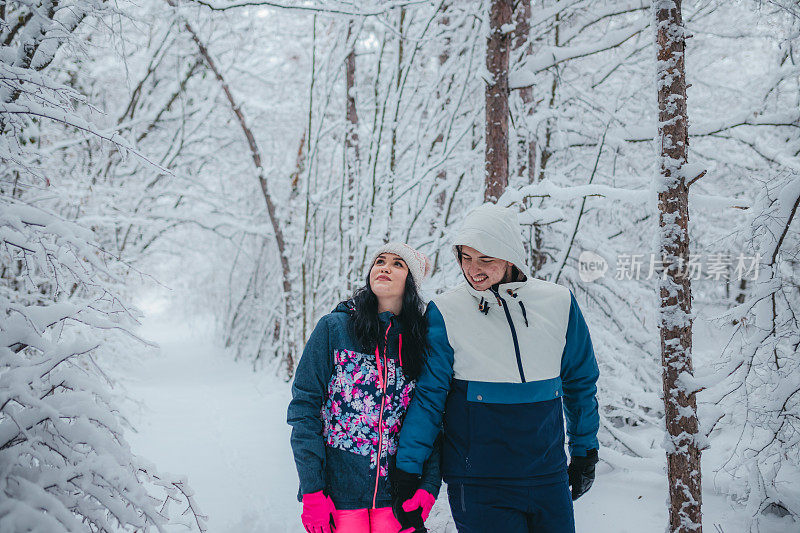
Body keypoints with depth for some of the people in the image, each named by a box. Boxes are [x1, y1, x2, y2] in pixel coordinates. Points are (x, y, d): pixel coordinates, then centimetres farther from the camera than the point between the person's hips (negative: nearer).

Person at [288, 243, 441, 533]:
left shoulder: (418, 340, 4)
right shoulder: (333, 328, -3)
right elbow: (304, 408, -6)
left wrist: (428, 488, -7)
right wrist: (312, 492, -11)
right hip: (338, 492, -2)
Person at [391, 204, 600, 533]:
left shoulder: (558, 303, 0)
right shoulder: (445, 312, -8)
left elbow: (580, 383, 12)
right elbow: (428, 395, -7)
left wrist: (585, 453, 17)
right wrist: (407, 470, -9)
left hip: (549, 477, 3)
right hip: (477, 484, -3)